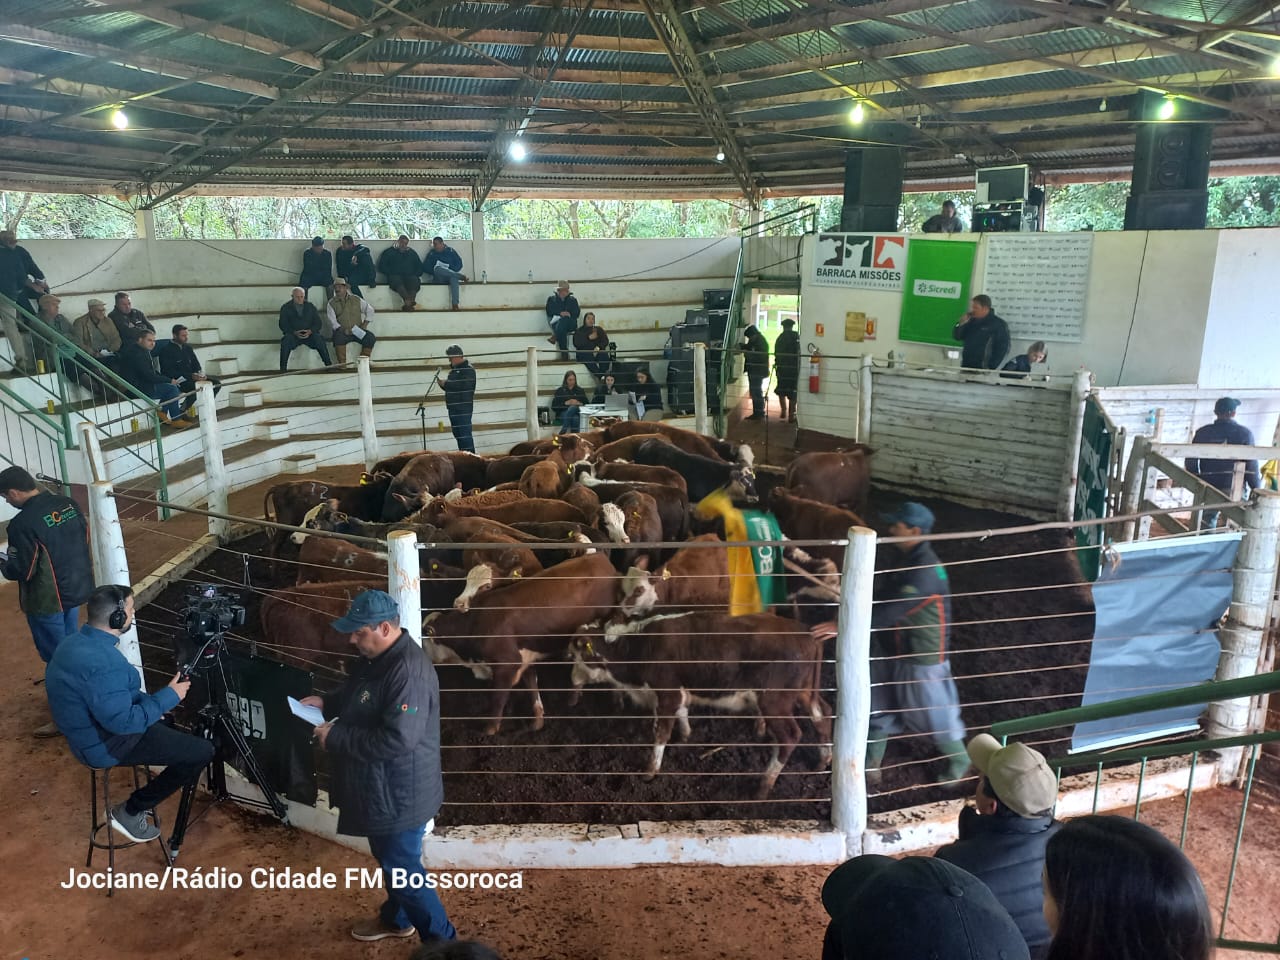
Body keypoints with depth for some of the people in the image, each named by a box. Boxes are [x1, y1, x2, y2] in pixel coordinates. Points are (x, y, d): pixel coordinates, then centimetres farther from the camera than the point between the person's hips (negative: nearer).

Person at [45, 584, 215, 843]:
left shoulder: (75, 642, -1)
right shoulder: (102, 662, -33)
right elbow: (123, 722, -31)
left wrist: (155, 701, 6)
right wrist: (168, 696, -21)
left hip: (91, 732, 10)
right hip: (107, 745, -10)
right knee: (202, 752, -10)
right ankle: (131, 812, 3)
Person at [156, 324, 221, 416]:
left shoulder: (187, 347, 13)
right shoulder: (166, 350, -10)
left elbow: (196, 364, 19)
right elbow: (169, 373, -17)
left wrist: (201, 373, -6)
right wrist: (190, 376, -24)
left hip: (191, 377, 8)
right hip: (175, 381, -8)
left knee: (216, 383, -4)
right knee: (195, 387, -34)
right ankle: (182, 411, -17)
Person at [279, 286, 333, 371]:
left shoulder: (310, 306, 10)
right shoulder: (285, 307, 5)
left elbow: (318, 323, 4)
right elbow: (283, 325, -3)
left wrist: (310, 331, -17)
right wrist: (295, 332, -20)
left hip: (309, 334, 1)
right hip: (292, 335, -1)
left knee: (319, 338, -29)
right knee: (286, 340, -33)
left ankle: (329, 364, -30)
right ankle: (283, 368, -32)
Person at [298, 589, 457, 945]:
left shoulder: (409, 671, -31)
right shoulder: (375, 658, 2)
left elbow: (397, 740, -35)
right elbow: (354, 697, 22)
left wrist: (335, 737, -26)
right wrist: (326, 703, 1)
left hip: (400, 794, -10)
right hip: (379, 788, 10)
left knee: (403, 869, 2)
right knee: (388, 859, 27)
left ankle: (442, 940, 18)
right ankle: (396, 918, 49)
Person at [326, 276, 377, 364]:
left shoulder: (356, 299, 12)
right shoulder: (331, 303, 7)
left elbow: (370, 310, 15)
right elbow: (332, 321, -3)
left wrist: (365, 324, 2)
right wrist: (343, 330, -19)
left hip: (358, 331, 2)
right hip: (342, 331, -2)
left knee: (371, 337, -25)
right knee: (338, 337, -36)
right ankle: (342, 363, -31)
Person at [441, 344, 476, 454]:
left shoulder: (468, 369, -8)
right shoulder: (453, 370, 18)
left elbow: (465, 386, -22)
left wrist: (446, 384, -15)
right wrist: (443, 384, -1)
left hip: (463, 408, -9)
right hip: (453, 407, 9)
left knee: (465, 434, -12)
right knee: (457, 434, 12)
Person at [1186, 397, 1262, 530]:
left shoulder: (1203, 432, 0)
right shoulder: (1244, 433, -8)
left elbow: (1191, 461, 3)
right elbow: (1251, 464, -9)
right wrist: (1257, 489, 0)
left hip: (1209, 488, 2)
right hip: (1235, 488, -2)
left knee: (1207, 524, 15)